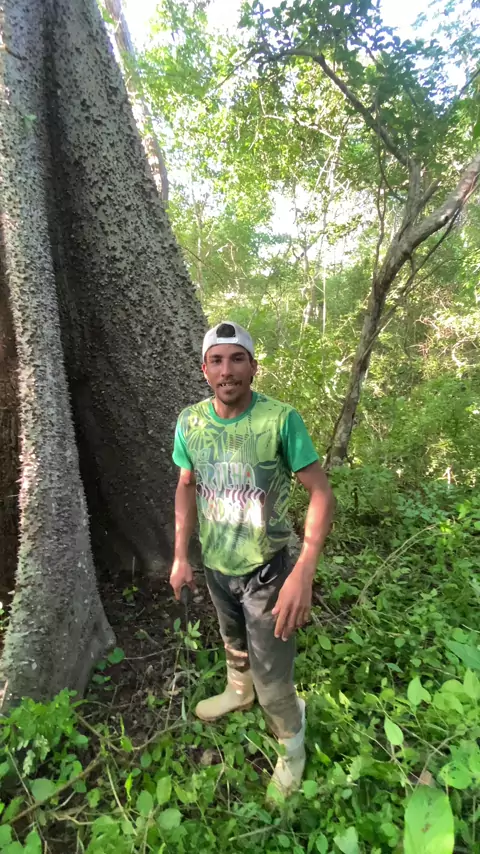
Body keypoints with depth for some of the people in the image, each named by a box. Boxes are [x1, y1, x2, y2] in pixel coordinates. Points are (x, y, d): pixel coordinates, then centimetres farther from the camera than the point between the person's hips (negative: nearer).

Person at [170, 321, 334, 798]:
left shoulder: (281, 419, -23)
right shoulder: (190, 422, -9)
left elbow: (320, 493, -19)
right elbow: (187, 487, 4)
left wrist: (304, 571, -28)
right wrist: (180, 556, 4)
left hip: (265, 568, -4)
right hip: (215, 564, 5)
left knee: (272, 675, 8)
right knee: (233, 642, 30)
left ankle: (291, 741, 41)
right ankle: (238, 692, 62)